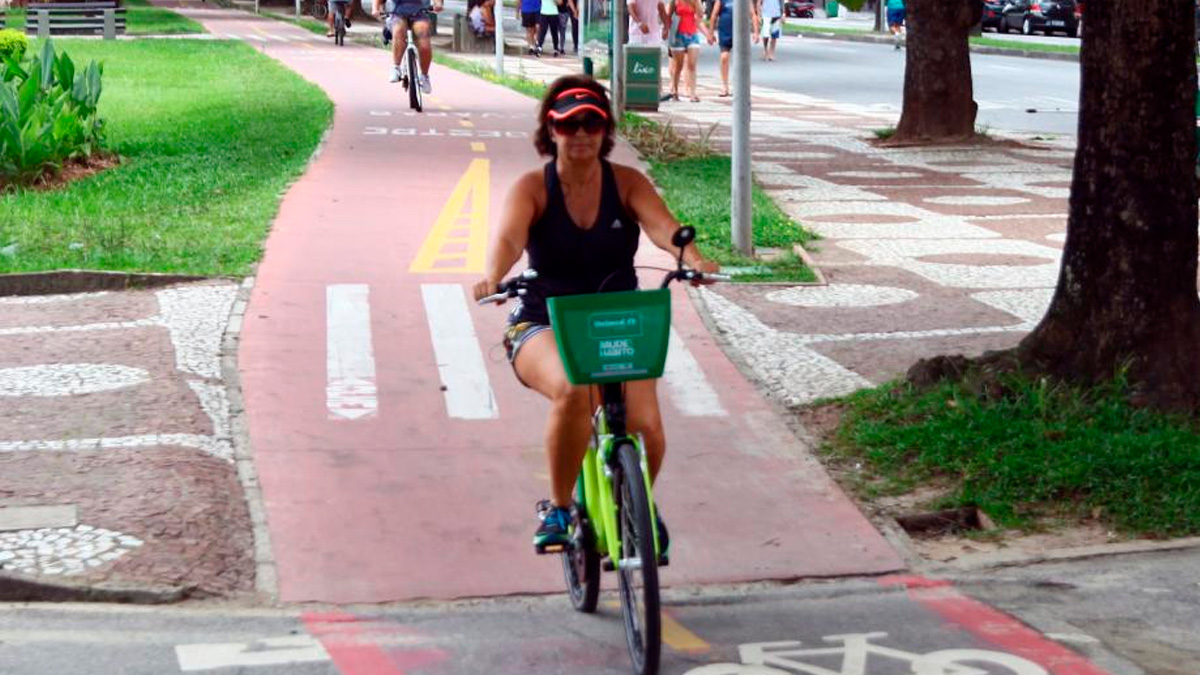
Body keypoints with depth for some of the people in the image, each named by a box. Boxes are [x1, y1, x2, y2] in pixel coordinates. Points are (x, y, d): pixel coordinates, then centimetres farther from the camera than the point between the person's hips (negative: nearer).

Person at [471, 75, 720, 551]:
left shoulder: (627, 183, -1)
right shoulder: (532, 187, -5)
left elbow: (661, 226, -20)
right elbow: (509, 237, -24)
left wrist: (696, 260, -41)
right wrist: (493, 278, -47)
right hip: (544, 327, -2)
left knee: (646, 427, -20)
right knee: (572, 391, -37)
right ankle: (558, 507, -14)